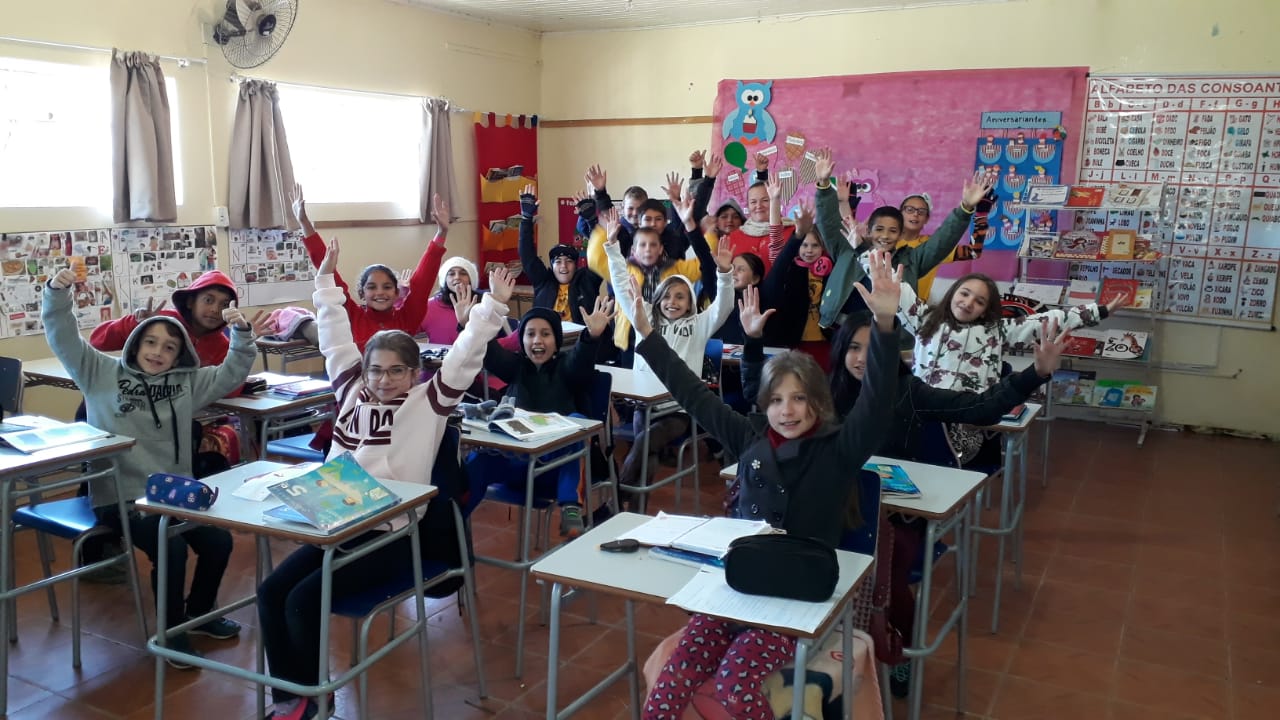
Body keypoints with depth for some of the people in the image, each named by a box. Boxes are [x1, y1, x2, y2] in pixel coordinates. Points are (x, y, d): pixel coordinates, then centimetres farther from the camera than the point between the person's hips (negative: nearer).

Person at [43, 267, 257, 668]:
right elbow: (63, 339, -3)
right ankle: (172, 632, -2)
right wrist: (57, 293, -18)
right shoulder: (102, 373, 3)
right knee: (171, 548, -26)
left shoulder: (186, 382, 10)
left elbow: (232, 375, 9)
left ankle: (199, 612, 17)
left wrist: (242, 335, -7)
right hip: (119, 495, -4)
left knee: (219, 541, -12)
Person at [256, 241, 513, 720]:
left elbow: (464, 359, -13)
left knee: (303, 601, -17)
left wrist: (493, 308, -21)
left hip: (392, 534, -6)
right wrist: (326, 282, 17)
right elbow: (336, 341, 14)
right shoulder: (352, 393, 9)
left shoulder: (428, 405, -4)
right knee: (271, 592, -8)